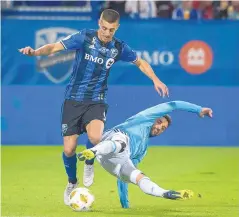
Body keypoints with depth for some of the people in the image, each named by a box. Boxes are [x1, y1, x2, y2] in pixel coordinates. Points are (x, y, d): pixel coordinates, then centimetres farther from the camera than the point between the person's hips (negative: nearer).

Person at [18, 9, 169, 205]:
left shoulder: (119, 47, 0)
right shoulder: (84, 37, -9)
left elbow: (140, 62, 18)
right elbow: (55, 47, -17)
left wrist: (156, 80, 8)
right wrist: (35, 52, -35)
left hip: (96, 101, 1)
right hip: (73, 100, -1)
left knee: (95, 137, -29)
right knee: (69, 149, -3)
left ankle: (89, 164, 6)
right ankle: (72, 183, 28)